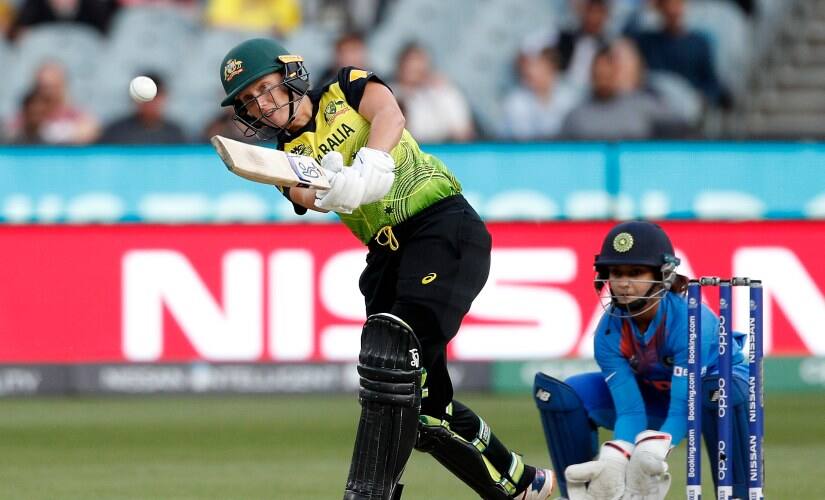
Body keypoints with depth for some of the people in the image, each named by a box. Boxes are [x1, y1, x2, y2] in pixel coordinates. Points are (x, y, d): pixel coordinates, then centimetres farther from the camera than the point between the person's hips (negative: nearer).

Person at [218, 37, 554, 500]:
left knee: (389, 361, -23)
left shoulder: (348, 89, 7)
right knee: (422, 402, 4)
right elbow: (308, 197, -10)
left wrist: (366, 170, -35)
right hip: (388, 252, 6)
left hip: (445, 224, -6)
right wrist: (328, 192, -34)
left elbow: (389, 115, -16)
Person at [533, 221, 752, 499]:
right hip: (652, 398, 4)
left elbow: (683, 409, -39)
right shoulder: (609, 333, -21)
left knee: (720, 392, -42)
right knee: (559, 394, -15)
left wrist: (652, 455, -57)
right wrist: (612, 463, -45)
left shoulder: (690, 321, -34)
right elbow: (629, 411, -25)